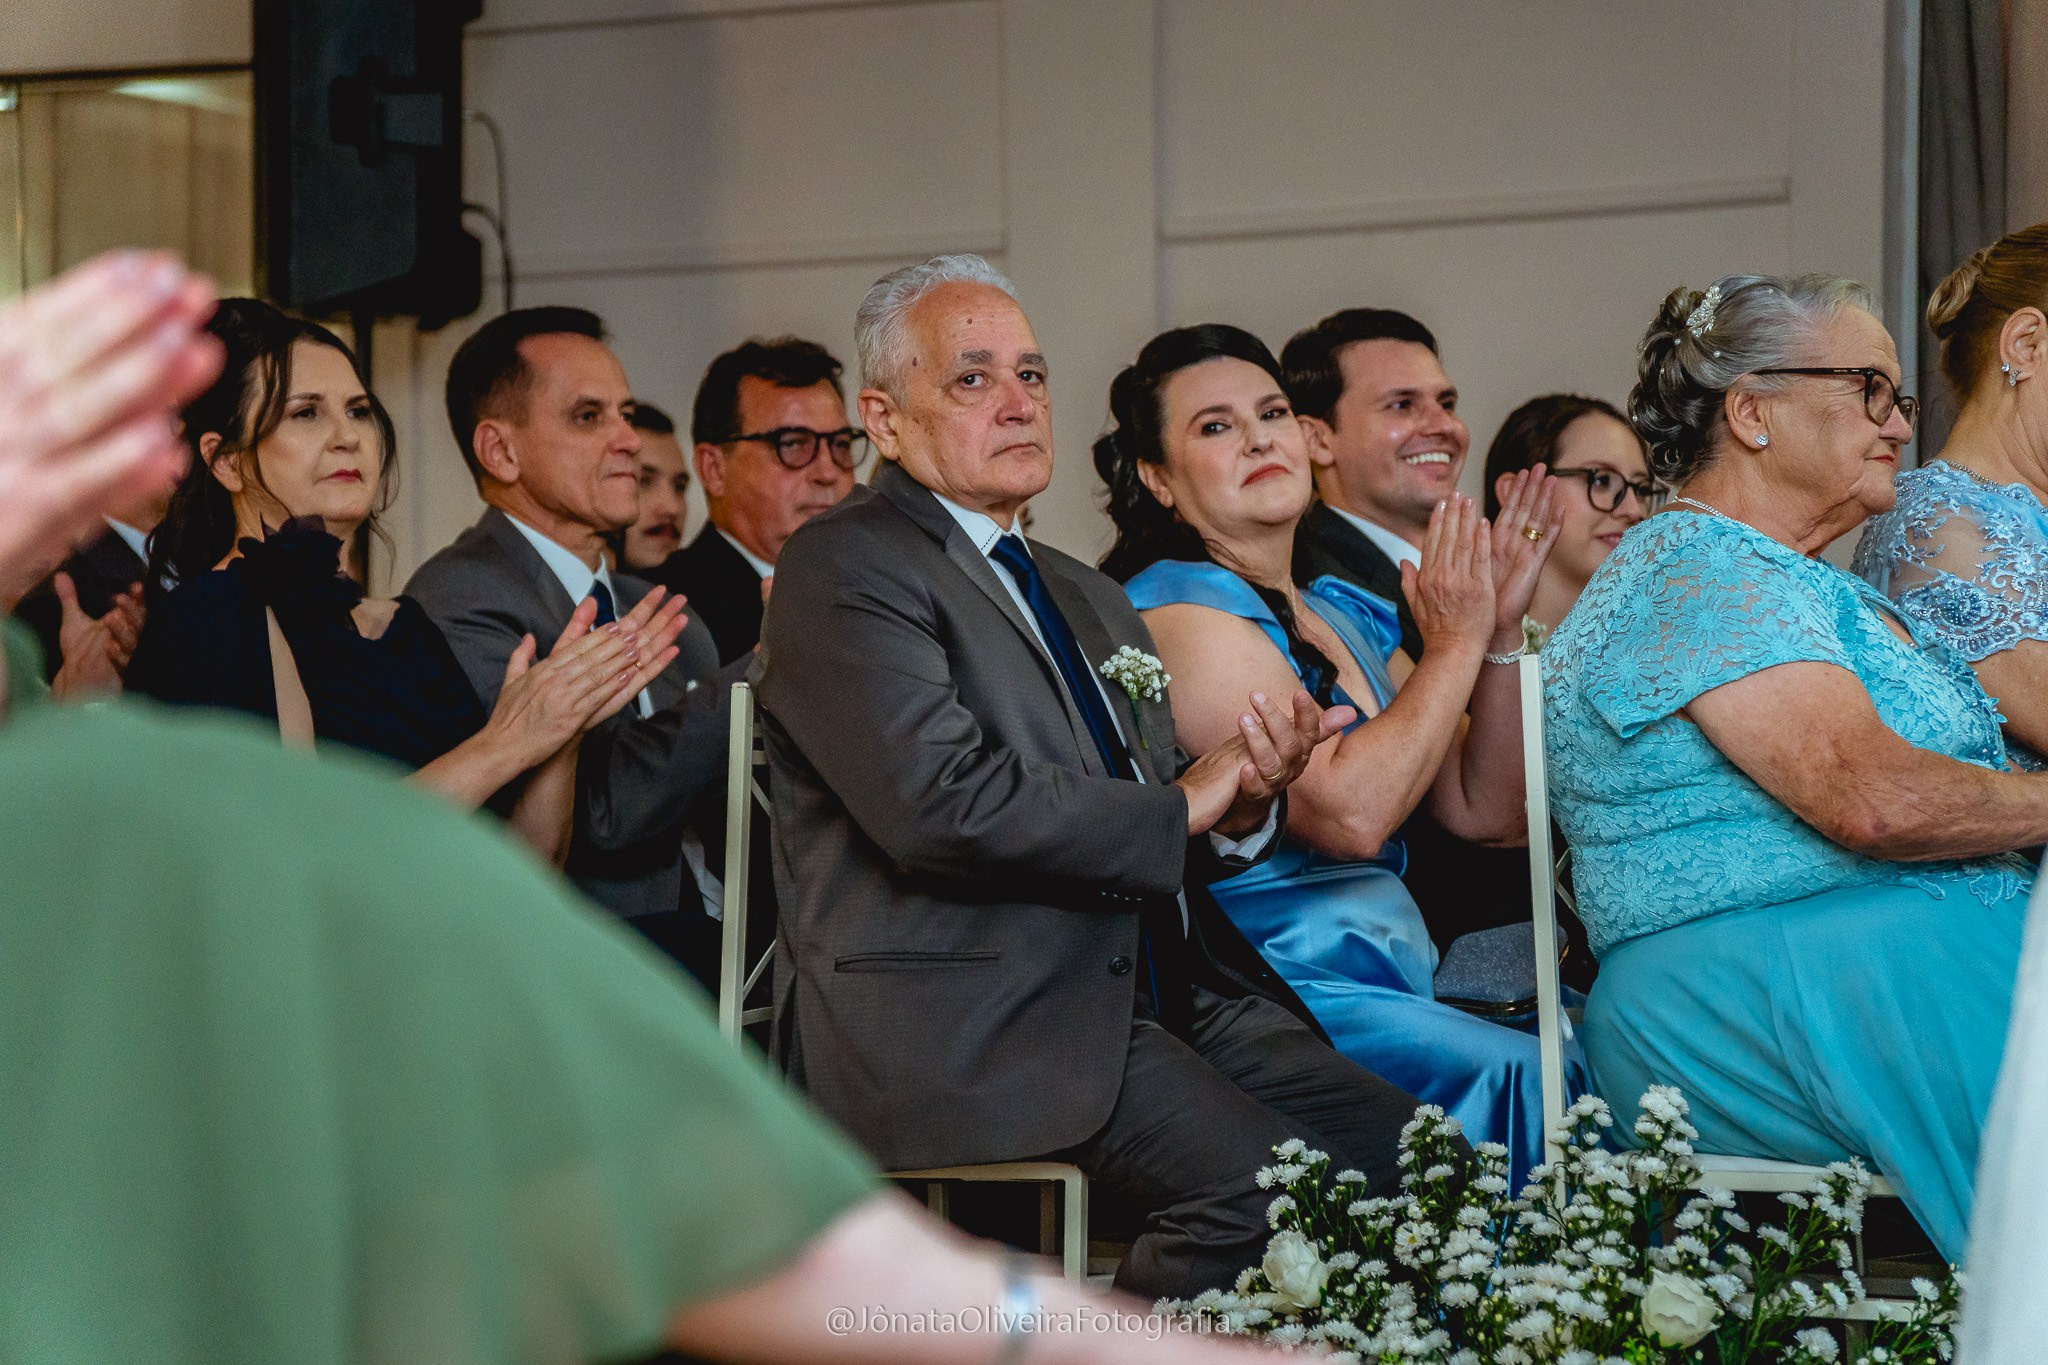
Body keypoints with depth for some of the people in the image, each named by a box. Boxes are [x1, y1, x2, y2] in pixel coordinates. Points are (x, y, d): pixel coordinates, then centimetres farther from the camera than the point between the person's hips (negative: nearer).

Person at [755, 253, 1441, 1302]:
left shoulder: (1087, 598, 26)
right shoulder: (845, 566, -2)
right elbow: (942, 802, -17)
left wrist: (1242, 803, 0)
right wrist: (1179, 809, -7)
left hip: (1154, 996, 8)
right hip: (963, 1019, -8)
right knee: (1263, 1181, -27)